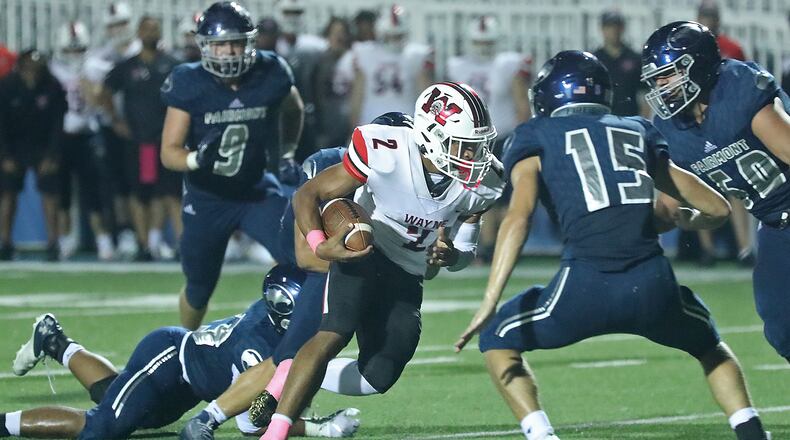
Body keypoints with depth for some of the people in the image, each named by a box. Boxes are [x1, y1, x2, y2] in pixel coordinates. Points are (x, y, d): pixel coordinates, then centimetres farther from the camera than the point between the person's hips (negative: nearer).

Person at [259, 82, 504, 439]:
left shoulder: (480, 184, -10)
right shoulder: (385, 152, -24)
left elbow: (467, 249, 4)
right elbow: (307, 195, -15)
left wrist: (451, 256, -21)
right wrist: (320, 245, -33)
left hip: (407, 276, 5)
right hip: (360, 252, -5)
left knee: (380, 376, -3)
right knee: (334, 335, -28)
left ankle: (291, 382, 19)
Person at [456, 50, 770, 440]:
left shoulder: (537, 138, 15)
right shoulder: (638, 133, 24)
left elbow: (519, 216, -3)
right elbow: (717, 208, 26)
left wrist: (489, 304, -7)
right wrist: (689, 220, 50)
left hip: (586, 288, -3)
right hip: (653, 286, 3)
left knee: (497, 341, 22)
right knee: (708, 345, 33)